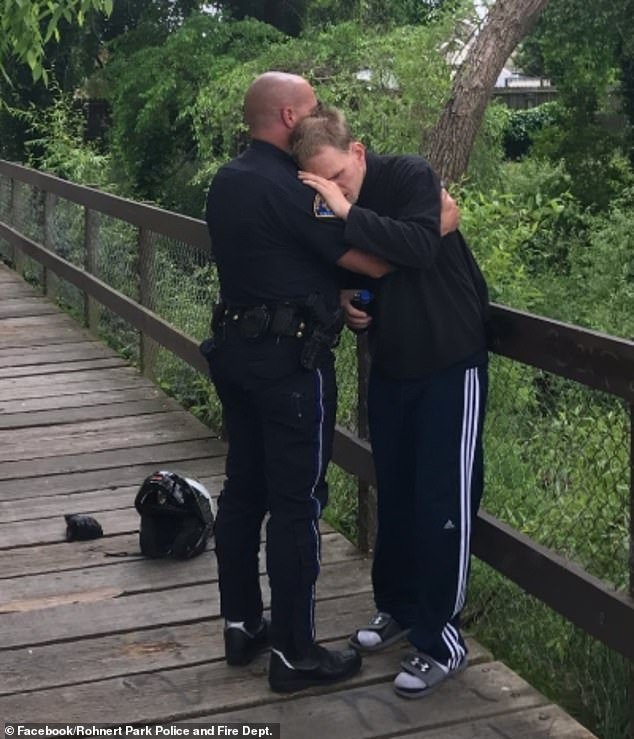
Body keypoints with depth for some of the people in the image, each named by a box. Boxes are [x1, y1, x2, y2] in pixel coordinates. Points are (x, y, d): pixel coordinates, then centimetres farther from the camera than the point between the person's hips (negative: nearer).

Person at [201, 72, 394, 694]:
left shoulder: (227, 181, 9)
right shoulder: (287, 189, -19)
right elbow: (377, 263, -19)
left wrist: (340, 298, 6)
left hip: (236, 349, 9)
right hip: (290, 360, -9)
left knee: (243, 488, 15)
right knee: (296, 502, -1)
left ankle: (242, 625, 27)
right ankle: (294, 653, 7)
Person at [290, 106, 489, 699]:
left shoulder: (409, 176, -17)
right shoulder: (326, 207, 1)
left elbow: (421, 248, -33)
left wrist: (349, 212, -34)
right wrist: (344, 299, -7)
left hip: (450, 363, -6)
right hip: (389, 366, 6)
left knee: (443, 503, -2)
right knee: (393, 494, 14)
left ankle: (440, 639, 7)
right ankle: (399, 606, 32)